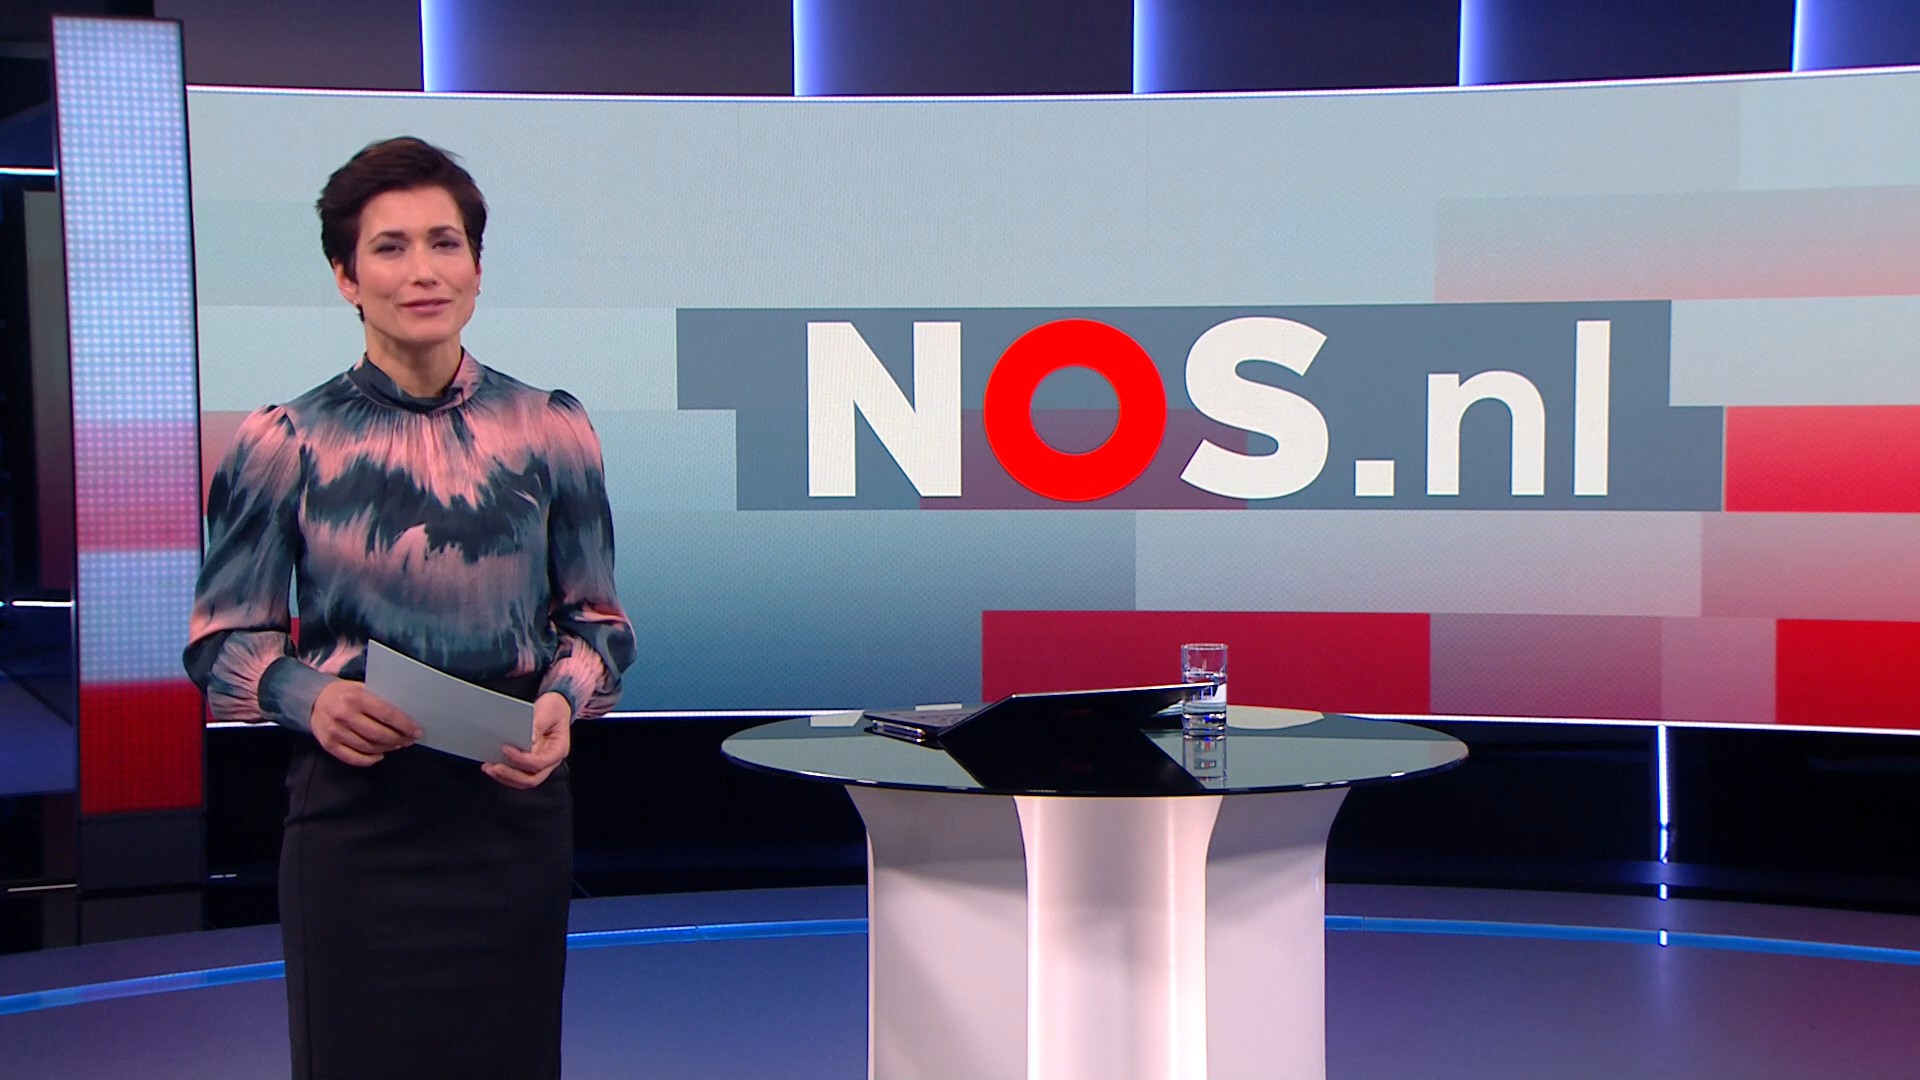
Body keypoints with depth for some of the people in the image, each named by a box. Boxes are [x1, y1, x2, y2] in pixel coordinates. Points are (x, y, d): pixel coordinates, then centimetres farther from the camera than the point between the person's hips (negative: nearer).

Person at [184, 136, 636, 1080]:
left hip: (514, 809, 2)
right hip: (355, 818, -1)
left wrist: (563, 699, -11)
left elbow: (595, 621, 10)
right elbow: (224, 640, 2)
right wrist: (311, 697, -18)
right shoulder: (282, 444, -1)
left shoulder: (550, 432, 3)